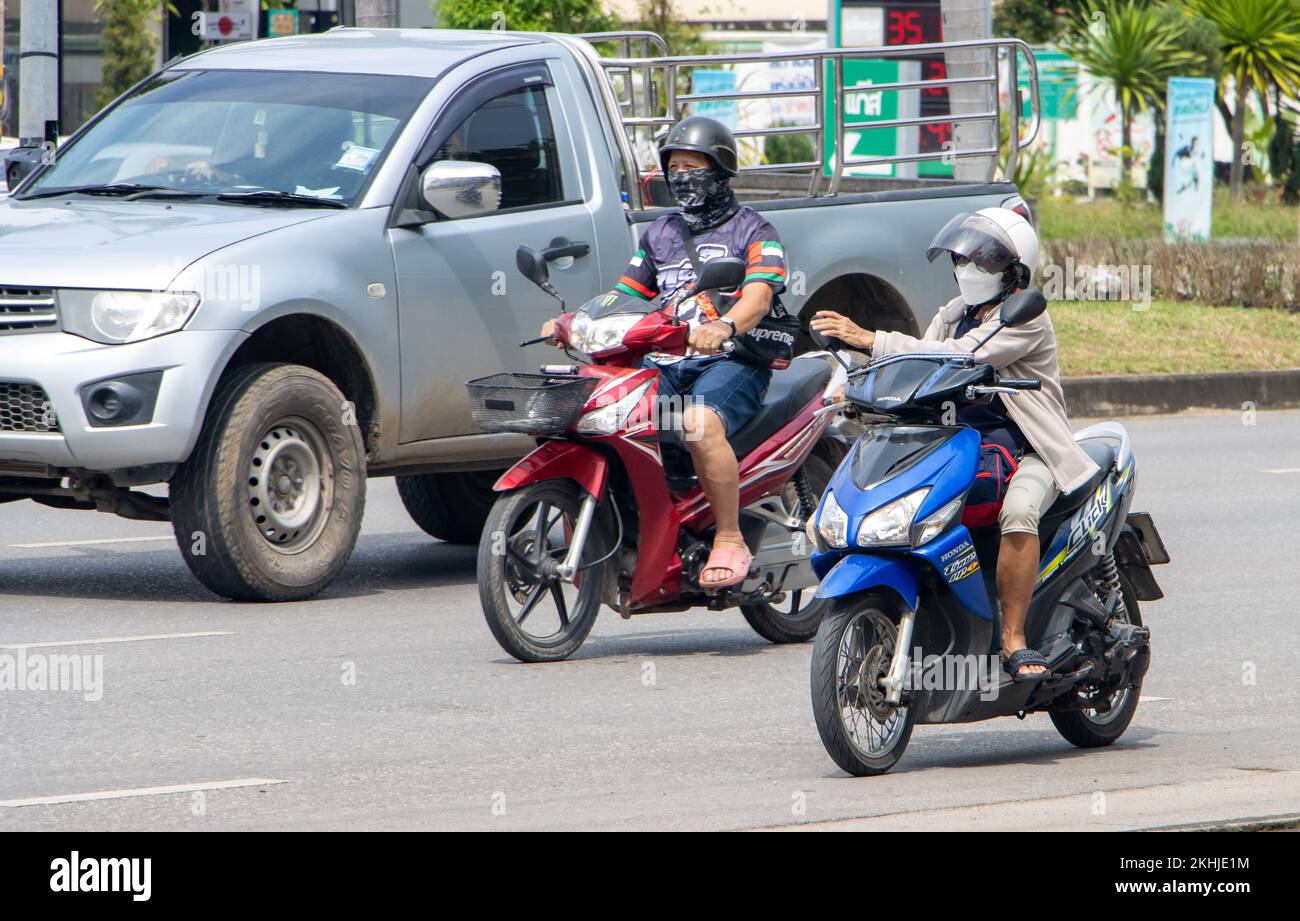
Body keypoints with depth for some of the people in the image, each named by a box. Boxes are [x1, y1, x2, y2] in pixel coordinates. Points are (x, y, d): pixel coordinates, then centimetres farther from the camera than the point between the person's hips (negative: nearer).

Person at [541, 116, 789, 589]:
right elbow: (626, 297, 23)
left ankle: (730, 541, -29)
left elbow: (759, 295, -12)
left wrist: (723, 326, -35)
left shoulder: (751, 229, 6)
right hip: (666, 363, 6)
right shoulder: (660, 234, 26)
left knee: (700, 423, -37)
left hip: (731, 360, -6)